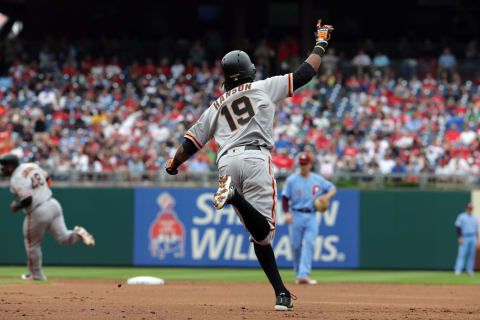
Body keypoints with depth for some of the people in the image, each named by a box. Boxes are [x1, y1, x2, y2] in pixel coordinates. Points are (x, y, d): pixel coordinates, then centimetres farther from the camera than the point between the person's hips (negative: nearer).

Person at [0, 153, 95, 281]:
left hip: (38, 213, -7)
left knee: (32, 244, 14)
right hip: (53, 204, 7)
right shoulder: (32, 166, 9)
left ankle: (37, 275, 25)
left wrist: (16, 206, -6)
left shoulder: (16, 179, -16)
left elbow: (27, 200, -24)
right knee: (63, 238, 9)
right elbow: (47, 179, 21)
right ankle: (78, 234, -20)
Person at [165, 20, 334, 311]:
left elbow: (192, 141, 24)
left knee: (260, 235, 8)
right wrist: (321, 44, 32)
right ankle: (234, 196, -44)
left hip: (226, 162, 4)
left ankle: (282, 294, 0)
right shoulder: (264, 87, 17)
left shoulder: (216, 106, 25)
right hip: (255, 158, -4)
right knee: (263, 231, -16)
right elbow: (305, 73, 17)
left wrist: (173, 164, 41)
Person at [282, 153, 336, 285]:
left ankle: (304, 275, -21)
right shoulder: (291, 180, 2)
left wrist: (327, 196, -7)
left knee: (309, 244, -14)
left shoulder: (318, 180, 8)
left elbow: (332, 188, 15)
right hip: (296, 216, -1)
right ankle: (299, 274, 19)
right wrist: (286, 213, -16)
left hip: (311, 216, 1)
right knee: (296, 246, 2)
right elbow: (285, 198, -2)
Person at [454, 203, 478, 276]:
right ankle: (458, 270, -18)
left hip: (473, 239, 5)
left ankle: (469, 270, 9)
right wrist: (460, 237, -13)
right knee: (461, 254, -12)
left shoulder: (475, 218, 15)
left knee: (472, 255, 3)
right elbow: (458, 227, -5)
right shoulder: (461, 217, 0)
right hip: (464, 238, -5)